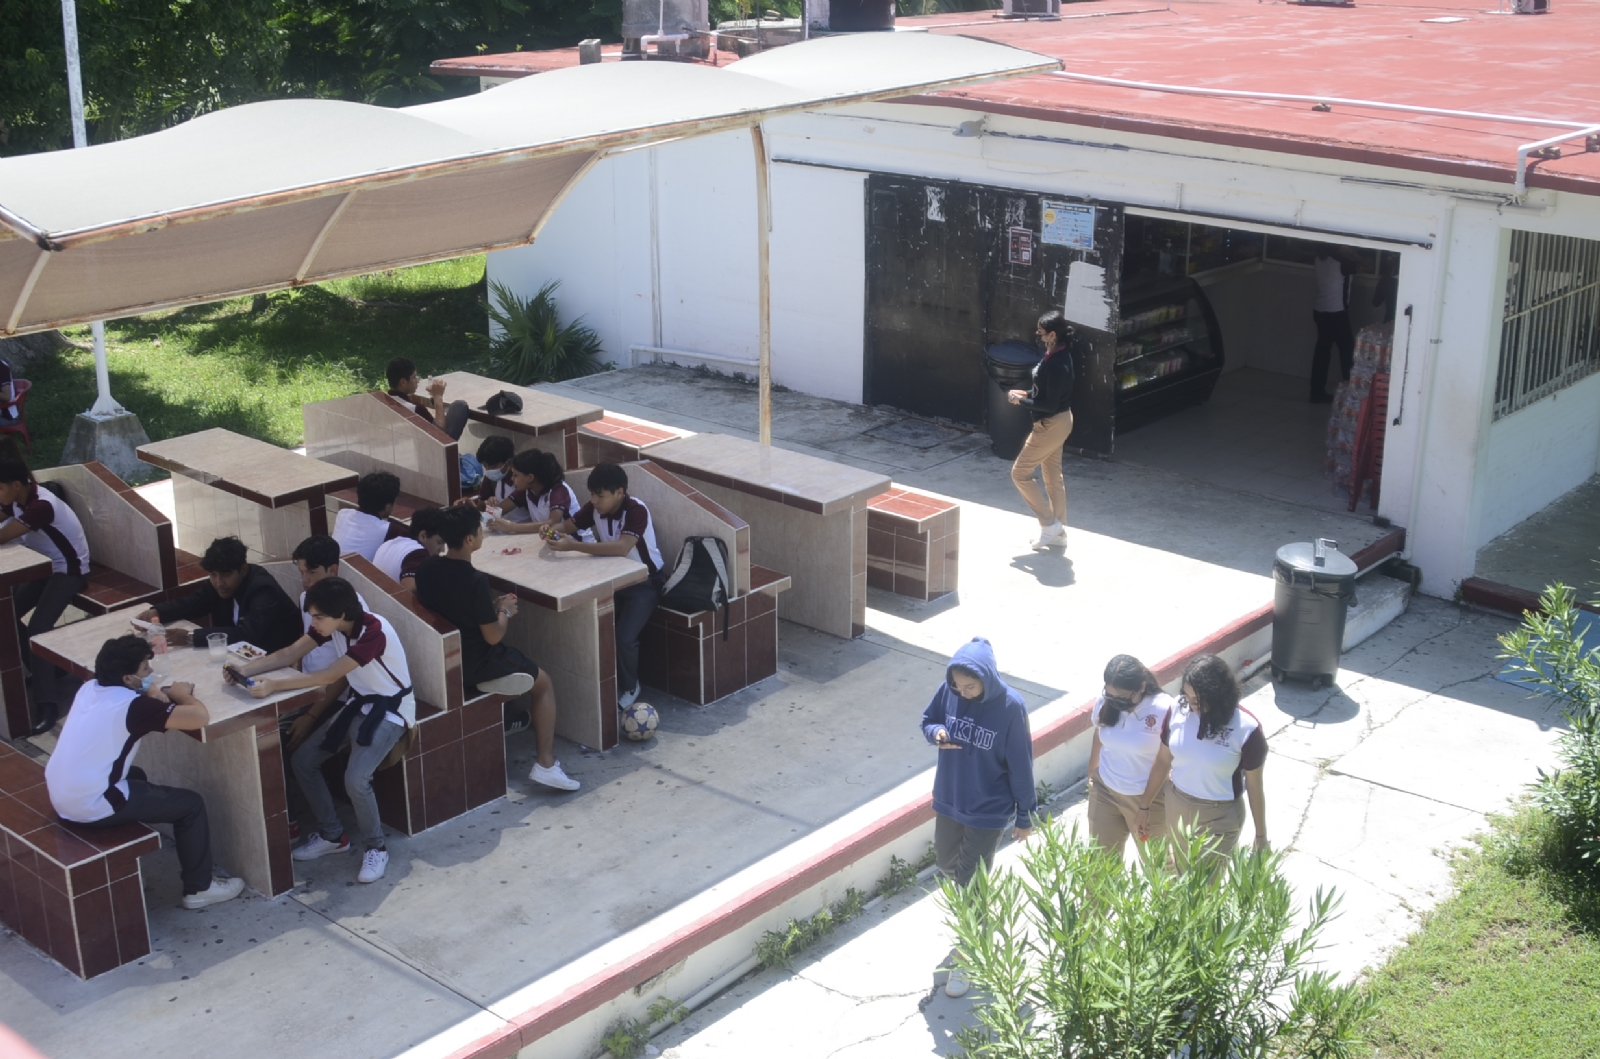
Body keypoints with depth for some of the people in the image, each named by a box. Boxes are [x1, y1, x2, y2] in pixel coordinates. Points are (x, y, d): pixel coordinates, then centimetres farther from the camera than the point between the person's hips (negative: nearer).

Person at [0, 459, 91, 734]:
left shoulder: (41, 506, -30)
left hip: (69, 571, -9)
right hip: (44, 567, 9)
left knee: (37, 629, -22)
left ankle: (47, 704, -20)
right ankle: (45, 669, 16)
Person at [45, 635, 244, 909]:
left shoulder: (90, 688, 4)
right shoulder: (132, 705, -20)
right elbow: (200, 717, -23)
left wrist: (152, 697, 3)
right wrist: (181, 695, -1)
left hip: (60, 796, 8)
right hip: (91, 807, -8)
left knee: (136, 776, 35)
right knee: (191, 805, 5)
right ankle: (198, 888, 16)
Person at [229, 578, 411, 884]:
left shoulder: (374, 632, -31)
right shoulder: (330, 625, -7)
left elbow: (328, 676, -32)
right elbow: (289, 654, -2)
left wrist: (274, 685, -34)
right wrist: (245, 669, -16)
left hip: (389, 710, -8)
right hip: (356, 703, 8)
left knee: (355, 779, -25)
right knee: (302, 761, 1)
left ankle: (376, 847, -1)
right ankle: (332, 835, 18)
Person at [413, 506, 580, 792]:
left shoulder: (426, 569, -6)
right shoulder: (475, 580, -28)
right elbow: (493, 637, -20)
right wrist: (504, 610, -1)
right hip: (475, 666, -7)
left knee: (509, 657, 36)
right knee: (544, 683, 13)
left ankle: (505, 715, 48)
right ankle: (546, 765, 6)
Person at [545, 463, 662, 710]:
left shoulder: (636, 510, -28)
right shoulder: (594, 507, -7)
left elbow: (622, 547, -43)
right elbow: (566, 526, 2)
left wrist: (574, 546, -48)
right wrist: (552, 531, -24)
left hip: (643, 583, -6)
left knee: (623, 638, -22)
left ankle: (629, 688, 5)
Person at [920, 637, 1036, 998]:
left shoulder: (1010, 707, -24)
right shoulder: (949, 691, -13)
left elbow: (1020, 765, -14)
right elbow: (928, 720, 6)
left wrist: (1024, 815, -6)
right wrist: (936, 733, -19)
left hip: (989, 811, -5)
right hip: (948, 801, 5)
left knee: (970, 884, 3)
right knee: (947, 863, 25)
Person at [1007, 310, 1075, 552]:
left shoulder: (1056, 364, -28)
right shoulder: (1058, 354, 3)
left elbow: (1050, 405, -26)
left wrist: (1022, 401, -16)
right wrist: (1026, 393, 5)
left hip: (1051, 425, -10)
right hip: (1058, 422, 10)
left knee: (1020, 473, 1)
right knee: (1053, 475, 17)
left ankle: (1050, 524, 7)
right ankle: (1058, 532, 26)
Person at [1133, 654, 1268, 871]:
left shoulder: (1246, 729, -24)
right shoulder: (1178, 711, -14)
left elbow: (1254, 785, -12)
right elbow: (1163, 762, 0)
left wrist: (1261, 835, -2)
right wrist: (1144, 806, 8)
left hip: (1220, 817, -4)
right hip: (1177, 805, 4)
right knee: (1179, 872, 22)